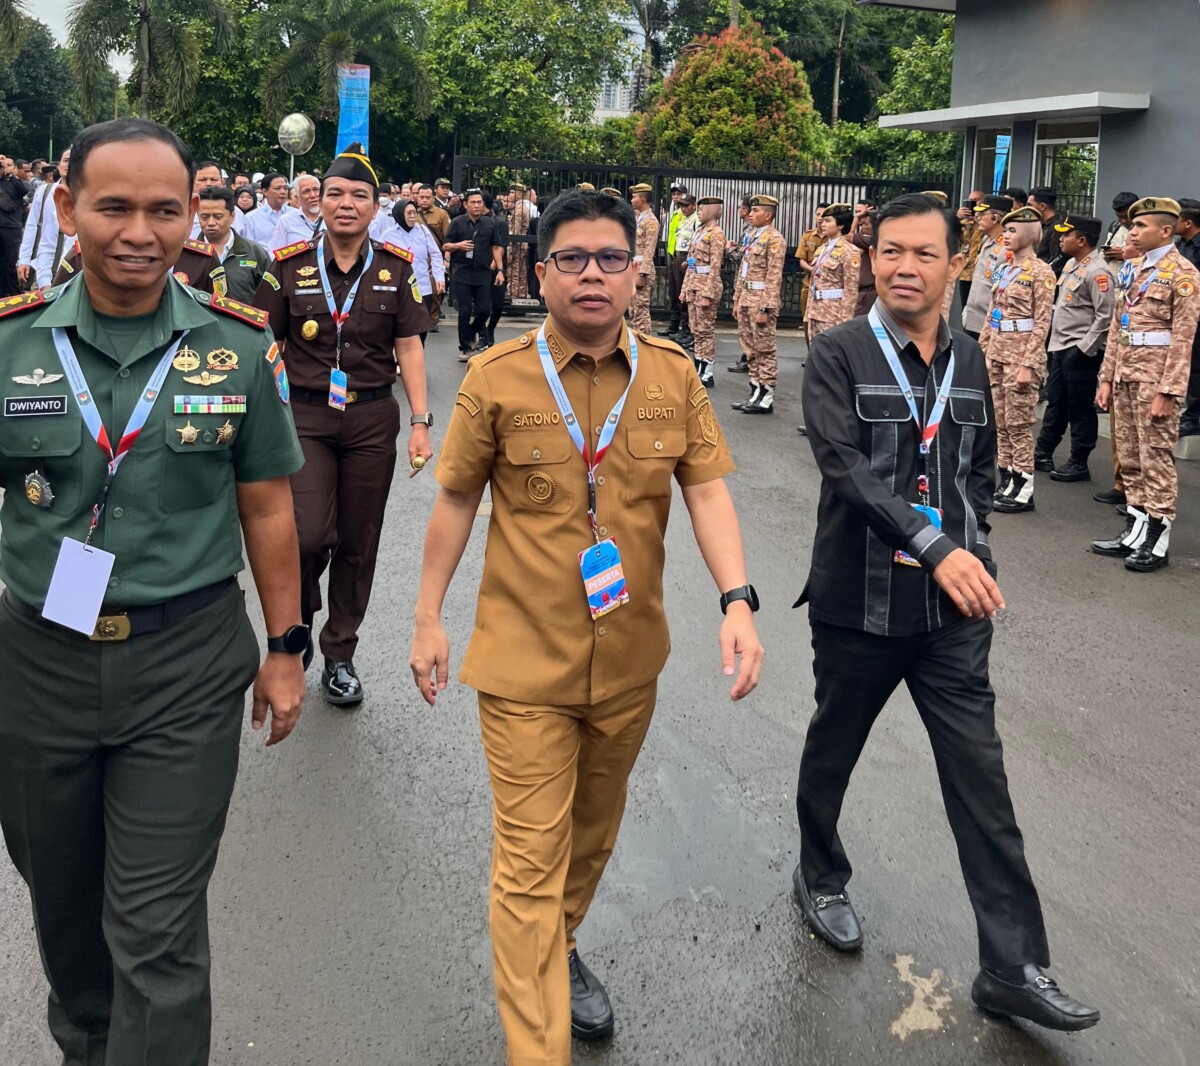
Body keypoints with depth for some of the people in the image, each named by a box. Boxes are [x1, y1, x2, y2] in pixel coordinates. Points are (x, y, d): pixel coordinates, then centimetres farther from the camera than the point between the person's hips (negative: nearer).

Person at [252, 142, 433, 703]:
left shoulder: (396, 268, 3)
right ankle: (298, 621, 18)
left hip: (372, 420, 2)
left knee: (357, 544, 8)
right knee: (309, 536, -14)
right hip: (305, 416, -1)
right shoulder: (289, 266, 0)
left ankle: (340, 655, 24)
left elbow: (409, 349, 4)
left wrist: (420, 422, -2)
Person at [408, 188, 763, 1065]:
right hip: (526, 661, -3)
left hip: (630, 657, 4)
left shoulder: (673, 375, -3)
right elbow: (457, 500, 0)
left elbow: (707, 490, -5)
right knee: (531, 859, 0)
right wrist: (428, 617, 2)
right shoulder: (496, 380, -9)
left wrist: (737, 600, -18)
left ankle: (561, 950, 50)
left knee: (595, 830, 23)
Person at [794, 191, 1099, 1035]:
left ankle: (1012, 967, 12)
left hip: (953, 611, 4)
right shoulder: (839, 355, -9)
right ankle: (821, 878, 43)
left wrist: (975, 555, 5)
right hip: (859, 605, -3)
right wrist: (935, 547, -28)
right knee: (832, 754, 16)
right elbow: (845, 466, -22)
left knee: (981, 781, 4)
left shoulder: (968, 359, 6)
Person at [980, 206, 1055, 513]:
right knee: (1000, 422, 10)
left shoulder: (1041, 271, -9)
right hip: (996, 352, 8)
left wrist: (1028, 364, -18)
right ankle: (1006, 481, 18)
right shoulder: (1005, 269, 13)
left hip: (1021, 353, -8)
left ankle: (1024, 489, 4)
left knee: (1019, 423, -3)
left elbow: (1042, 323, -13)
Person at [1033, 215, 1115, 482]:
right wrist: (1052, 341, 16)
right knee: (1055, 402, 17)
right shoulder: (1071, 264, 12)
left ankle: (1078, 464, 8)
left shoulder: (1097, 272, -16)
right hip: (1059, 346, 9)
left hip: (1080, 350, -9)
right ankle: (1043, 453, 27)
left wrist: (1085, 348, -19)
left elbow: (1105, 316, -19)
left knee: (1079, 407, 0)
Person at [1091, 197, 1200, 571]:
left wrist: (1168, 393, -18)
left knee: (1156, 460, -3)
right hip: (1125, 375, 8)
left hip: (1154, 378, -8)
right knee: (1130, 458, 12)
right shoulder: (1135, 270, 15)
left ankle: (1157, 542, 3)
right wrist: (1106, 378, 13)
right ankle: (1134, 530, 20)